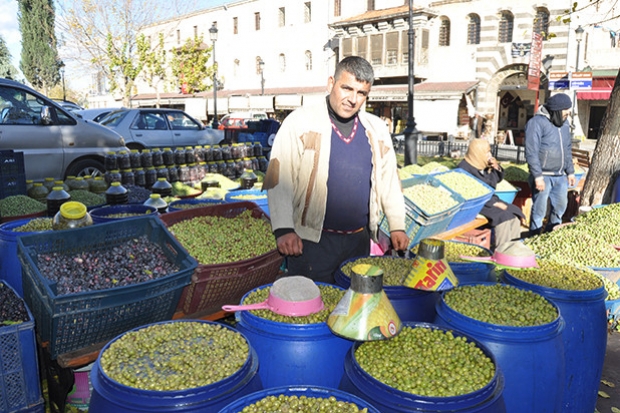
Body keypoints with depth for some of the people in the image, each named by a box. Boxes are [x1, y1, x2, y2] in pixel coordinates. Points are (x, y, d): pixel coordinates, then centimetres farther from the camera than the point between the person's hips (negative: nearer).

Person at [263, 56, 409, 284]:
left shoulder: (377, 129, 10)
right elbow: (278, 179, -9)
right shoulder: (301, 122, -4)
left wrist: (397, 226, 12)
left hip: (359, 240, 5)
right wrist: (284, 229, -18)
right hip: (311, 241, -4)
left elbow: (389, 180, 18)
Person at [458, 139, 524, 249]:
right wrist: (495, 203, -23)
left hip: (490, 200, 9)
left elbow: (498, 179, 25)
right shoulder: (465, 167, -16)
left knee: (515, 213, -5)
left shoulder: (485, 165, 7)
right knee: (503, 216, -26)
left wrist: (497, 168, 1)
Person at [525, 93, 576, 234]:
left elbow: (568, 149, 20)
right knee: (539, 210, -2)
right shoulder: (537, 122, -13)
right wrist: (538, 176, -21)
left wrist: (570, 171, 17)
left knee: (560, 206, 16)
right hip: (543, 176, -8)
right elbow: (531, 152, -18)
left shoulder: (564, 123, 11)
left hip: (560, 176, 8)